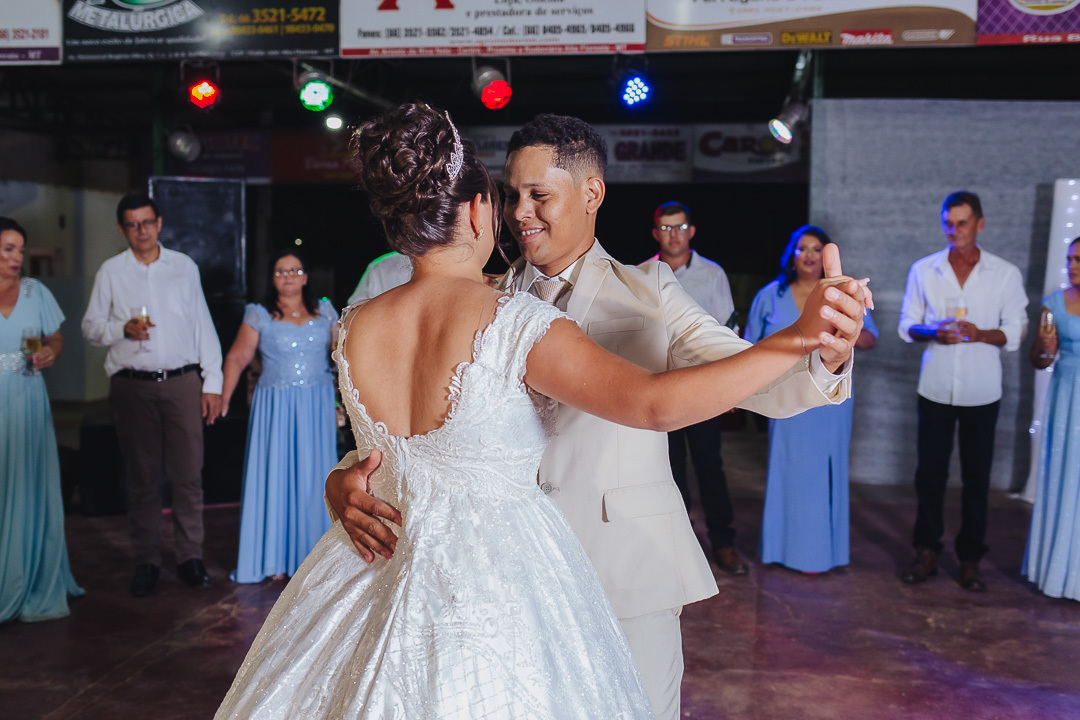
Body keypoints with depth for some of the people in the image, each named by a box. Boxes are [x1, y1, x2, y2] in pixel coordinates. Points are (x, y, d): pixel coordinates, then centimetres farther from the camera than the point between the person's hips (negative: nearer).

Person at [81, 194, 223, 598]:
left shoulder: (184, 266, 10)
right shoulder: (111, 272, 8)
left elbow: (203, 326, 10)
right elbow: (90, 327, 10)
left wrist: (213, 383, 5)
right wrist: (123, 329, -12)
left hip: (183, 382, 0)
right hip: (133, 386, 0)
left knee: (188, 474, -1)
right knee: (142, 478, 4)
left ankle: (190, 556, 10)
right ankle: (146, 561, 13)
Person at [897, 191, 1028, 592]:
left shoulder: (1006, 274, -1)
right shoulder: (923, 270, 3)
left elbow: (1015, 333, 0)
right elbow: (907, 325, 5)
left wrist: (981, 334, -20)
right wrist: (932, 332, -17)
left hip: (981, 392, -1)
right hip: (935, 388, 1)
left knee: (976, 478, 6)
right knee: (930, 473, 6)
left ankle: (969, 559, 18)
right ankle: (927, 551, 19)